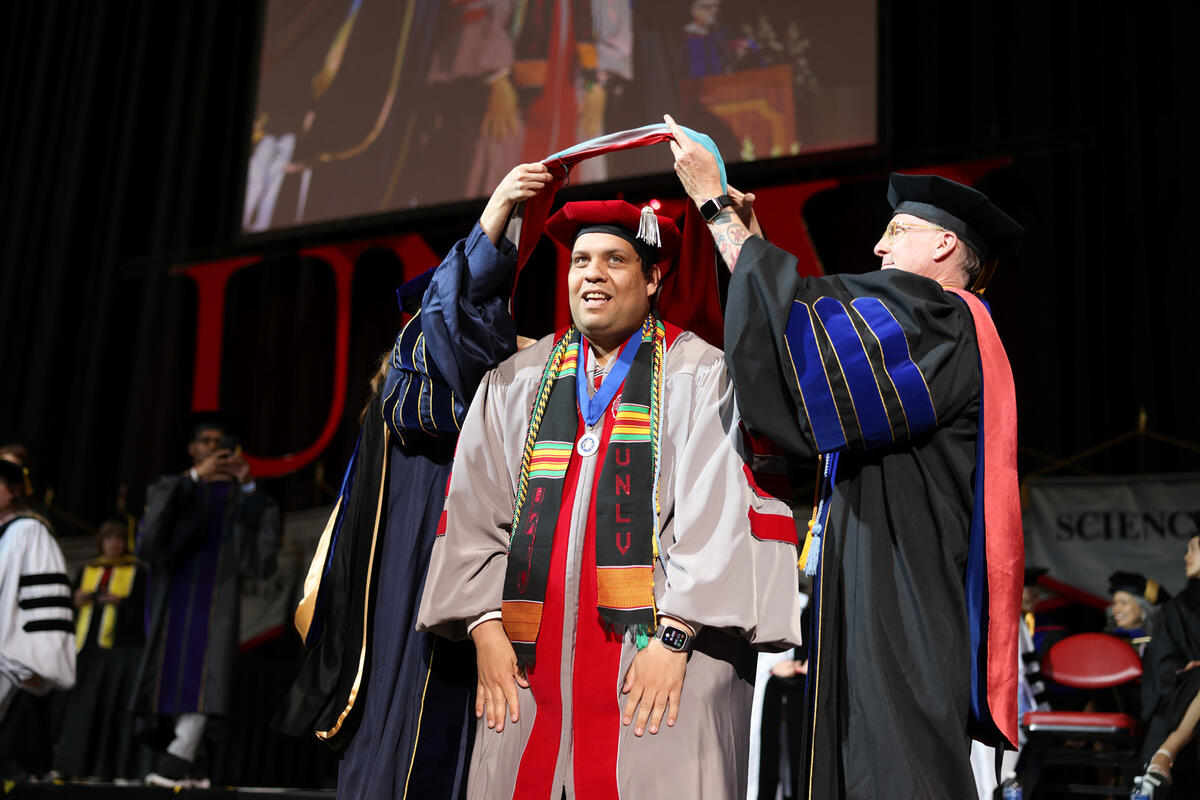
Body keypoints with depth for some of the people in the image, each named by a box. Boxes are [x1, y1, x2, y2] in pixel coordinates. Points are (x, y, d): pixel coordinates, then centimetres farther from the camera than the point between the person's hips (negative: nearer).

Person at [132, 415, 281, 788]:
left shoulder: (239, 496, 11)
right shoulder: (169, 489, 14)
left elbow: (260, 550, -3)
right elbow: (149, 539, -7)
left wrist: (248, 486, -11)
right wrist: (194, 476, -17)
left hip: (217, 598, -2)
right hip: (173, 596, 2)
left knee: (204, 674, -16)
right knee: (173, 675, 0)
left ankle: (176, 760, -22)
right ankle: (186, 766, 8)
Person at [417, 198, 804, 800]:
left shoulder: (703, 380, 1)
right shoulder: (516, 383, 13)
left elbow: (719, 516, -7)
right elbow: (474, 511, 9)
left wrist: (675, 633, -15)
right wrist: (485, 626, -1)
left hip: (657, 660, -3)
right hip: (530, 663, 4)